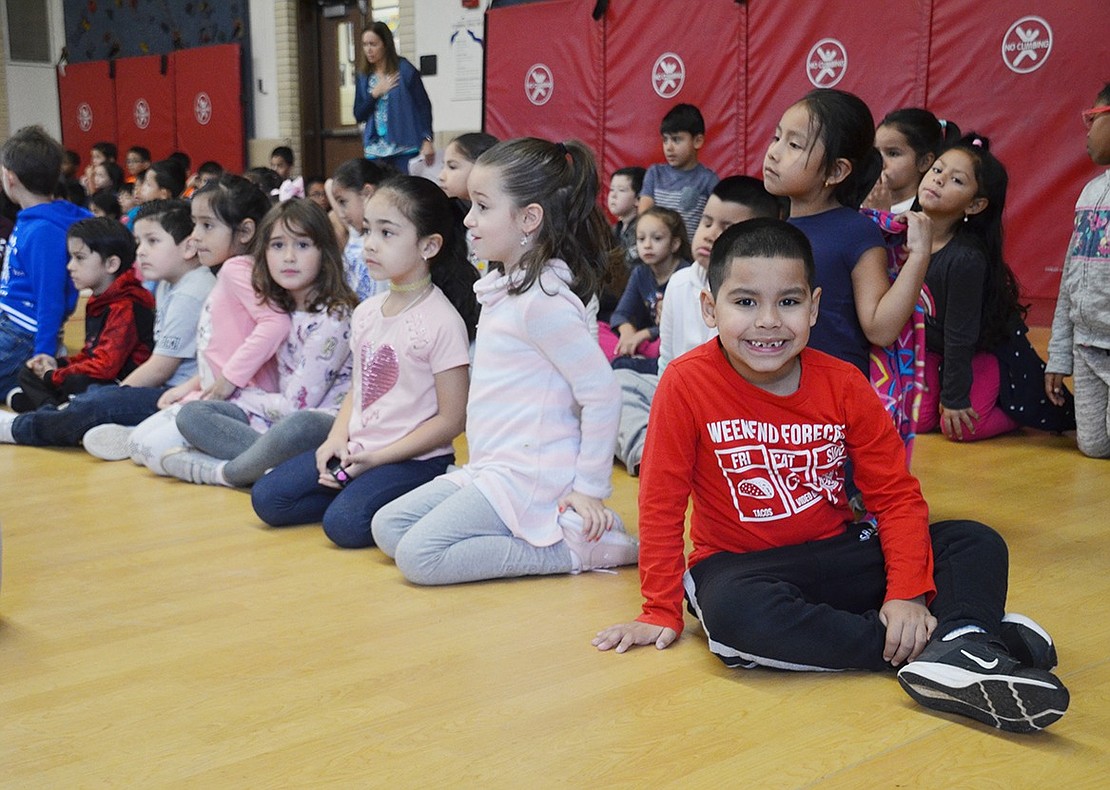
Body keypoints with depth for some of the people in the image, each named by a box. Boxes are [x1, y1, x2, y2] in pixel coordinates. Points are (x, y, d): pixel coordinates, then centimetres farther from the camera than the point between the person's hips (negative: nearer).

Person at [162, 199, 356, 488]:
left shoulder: (333, 317, -14)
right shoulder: (277, 307, 10)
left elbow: (297, 404, -14)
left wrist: (238, 395, 1)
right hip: (281, 417, 8)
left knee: (296, 427, -41)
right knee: (191, 414, -4)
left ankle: (220, 471, -14)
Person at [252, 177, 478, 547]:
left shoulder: (441, 320, -15)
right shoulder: (366, 312, 7)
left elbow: (451, 420, -15)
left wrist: (377, 458, -16)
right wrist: (337, 439, -2)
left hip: (415, 459, -7)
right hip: (357, 449, 7)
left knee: (344, 523, -27)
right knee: (267, 499, -2)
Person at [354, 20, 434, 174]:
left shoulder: (405, 70, -2)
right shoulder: (363, 76, 11)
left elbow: (424, 106, -4)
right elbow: (359, 115, 10)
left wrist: (427, 140, -14)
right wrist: (375, 93, -5)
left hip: (405, 149, -4)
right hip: (376, 151, 4)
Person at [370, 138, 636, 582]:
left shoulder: (543, 299, -19)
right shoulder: (505, 287, 11)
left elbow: (601, 392, -20)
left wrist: (589, 488, -16)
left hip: (529, 475, -10)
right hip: (491, 465, 10)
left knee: (419, 557, -16)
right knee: (387, 529, 8)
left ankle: (576, 548, -9)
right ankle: (551, 529, 4)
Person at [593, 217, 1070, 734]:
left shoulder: (843, 385, -5)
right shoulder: (688, 384, -15)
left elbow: (896, 494, -3)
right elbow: (662, 503, -10)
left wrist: (908, 594, -16)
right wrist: (661, 612, -9)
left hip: (837, 553, 4)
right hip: (738, 564, -4)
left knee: (977, 544, -11)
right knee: (735, 613, -39)